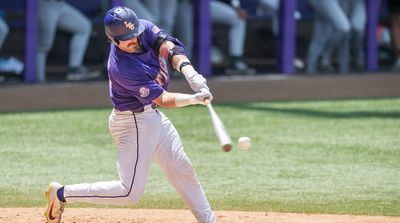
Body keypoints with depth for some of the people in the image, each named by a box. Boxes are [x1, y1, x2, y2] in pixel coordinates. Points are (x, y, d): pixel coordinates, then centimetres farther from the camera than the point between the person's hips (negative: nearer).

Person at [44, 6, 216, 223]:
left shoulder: (144, 28, -10)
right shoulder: (121, 68, -30)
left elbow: (170, 47, -21)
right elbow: (163, 99, -25)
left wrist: (188, 71, -37)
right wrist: (195, 99, -35)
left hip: (152, 116, 9)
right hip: (133, 123, -9)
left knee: (182, 170, 15)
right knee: (130, 192, -7)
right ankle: (62, 194, 1)